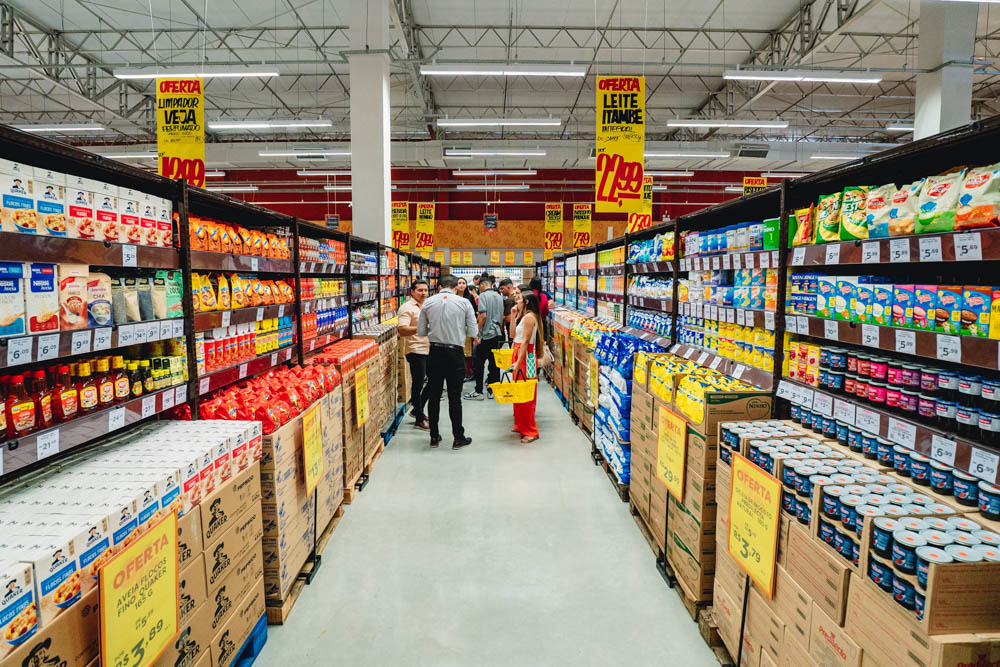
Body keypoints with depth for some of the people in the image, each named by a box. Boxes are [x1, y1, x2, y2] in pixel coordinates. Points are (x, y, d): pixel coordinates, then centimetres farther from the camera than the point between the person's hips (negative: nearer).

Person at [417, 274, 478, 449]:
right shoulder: (464, 302, -5)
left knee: (433, 396, 12)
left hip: (435, 353, 2)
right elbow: (473, 333, -4)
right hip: (455, 354, -2)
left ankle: (434, 437, 20)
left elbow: (421, 331, 3)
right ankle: (458, 438, 13)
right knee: (454, 397, 6)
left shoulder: (428, 302, 1)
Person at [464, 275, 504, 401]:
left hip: (487, 334, -7)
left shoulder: (483, 295, -8)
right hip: (498, 334, 7)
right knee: (494, 363, 10)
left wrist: (478, 333, -11)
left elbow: (483, 315, -17)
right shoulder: (499, 296, 13)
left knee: (478, 362, 1)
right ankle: (494, 390, 13)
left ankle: (478, 392, 2)